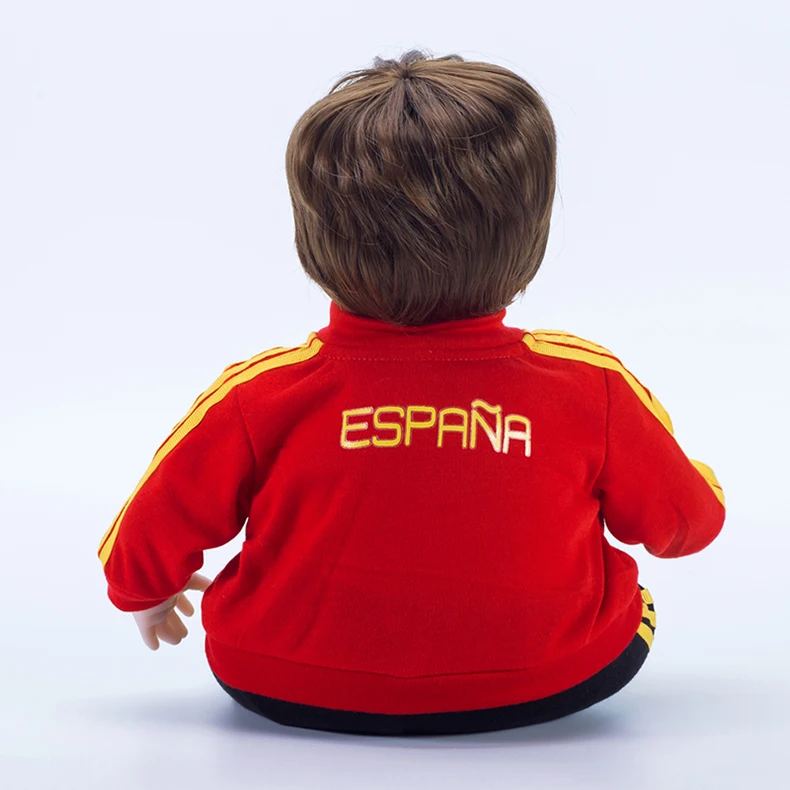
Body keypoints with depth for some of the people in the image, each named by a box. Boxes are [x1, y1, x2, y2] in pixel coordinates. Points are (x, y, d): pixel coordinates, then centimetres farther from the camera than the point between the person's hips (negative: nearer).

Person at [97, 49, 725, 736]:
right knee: (630, 603, 26)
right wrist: (700, 484, 28)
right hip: (547, 692, 0)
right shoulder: (590, 388, -16)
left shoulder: (262, 394, -18)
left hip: (290, 696, 1)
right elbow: (681, 519, 2)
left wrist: (144, 593, 21)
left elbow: (152, 536, -4)